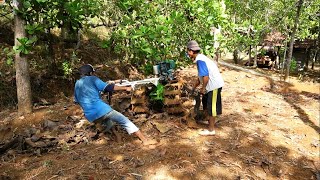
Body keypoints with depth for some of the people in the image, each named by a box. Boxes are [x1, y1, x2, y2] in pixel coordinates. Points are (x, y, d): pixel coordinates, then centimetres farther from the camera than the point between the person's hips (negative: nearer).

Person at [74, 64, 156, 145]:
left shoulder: (77, 84, 21)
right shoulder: (92, 79, 3)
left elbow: (77, 101, 30)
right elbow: (108, 87, -7)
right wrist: (125, 88, -2)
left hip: (91, 116, 6)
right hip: (101, 109, -6)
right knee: (124, 120, -1)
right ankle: (145, 140, -6)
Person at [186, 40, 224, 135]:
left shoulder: (200, 60, -20)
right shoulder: (200, 59, 12)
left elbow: (206, 76, -27)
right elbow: (200, 77, 19)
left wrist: (203, 88, -13)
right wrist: (193, 88, 24)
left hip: (214, 85, -10)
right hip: (211, 85, 10)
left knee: (211, 107, -1)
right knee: (205, 102, 23)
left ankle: (211, 129, 11)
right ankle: (210, 120, 41)